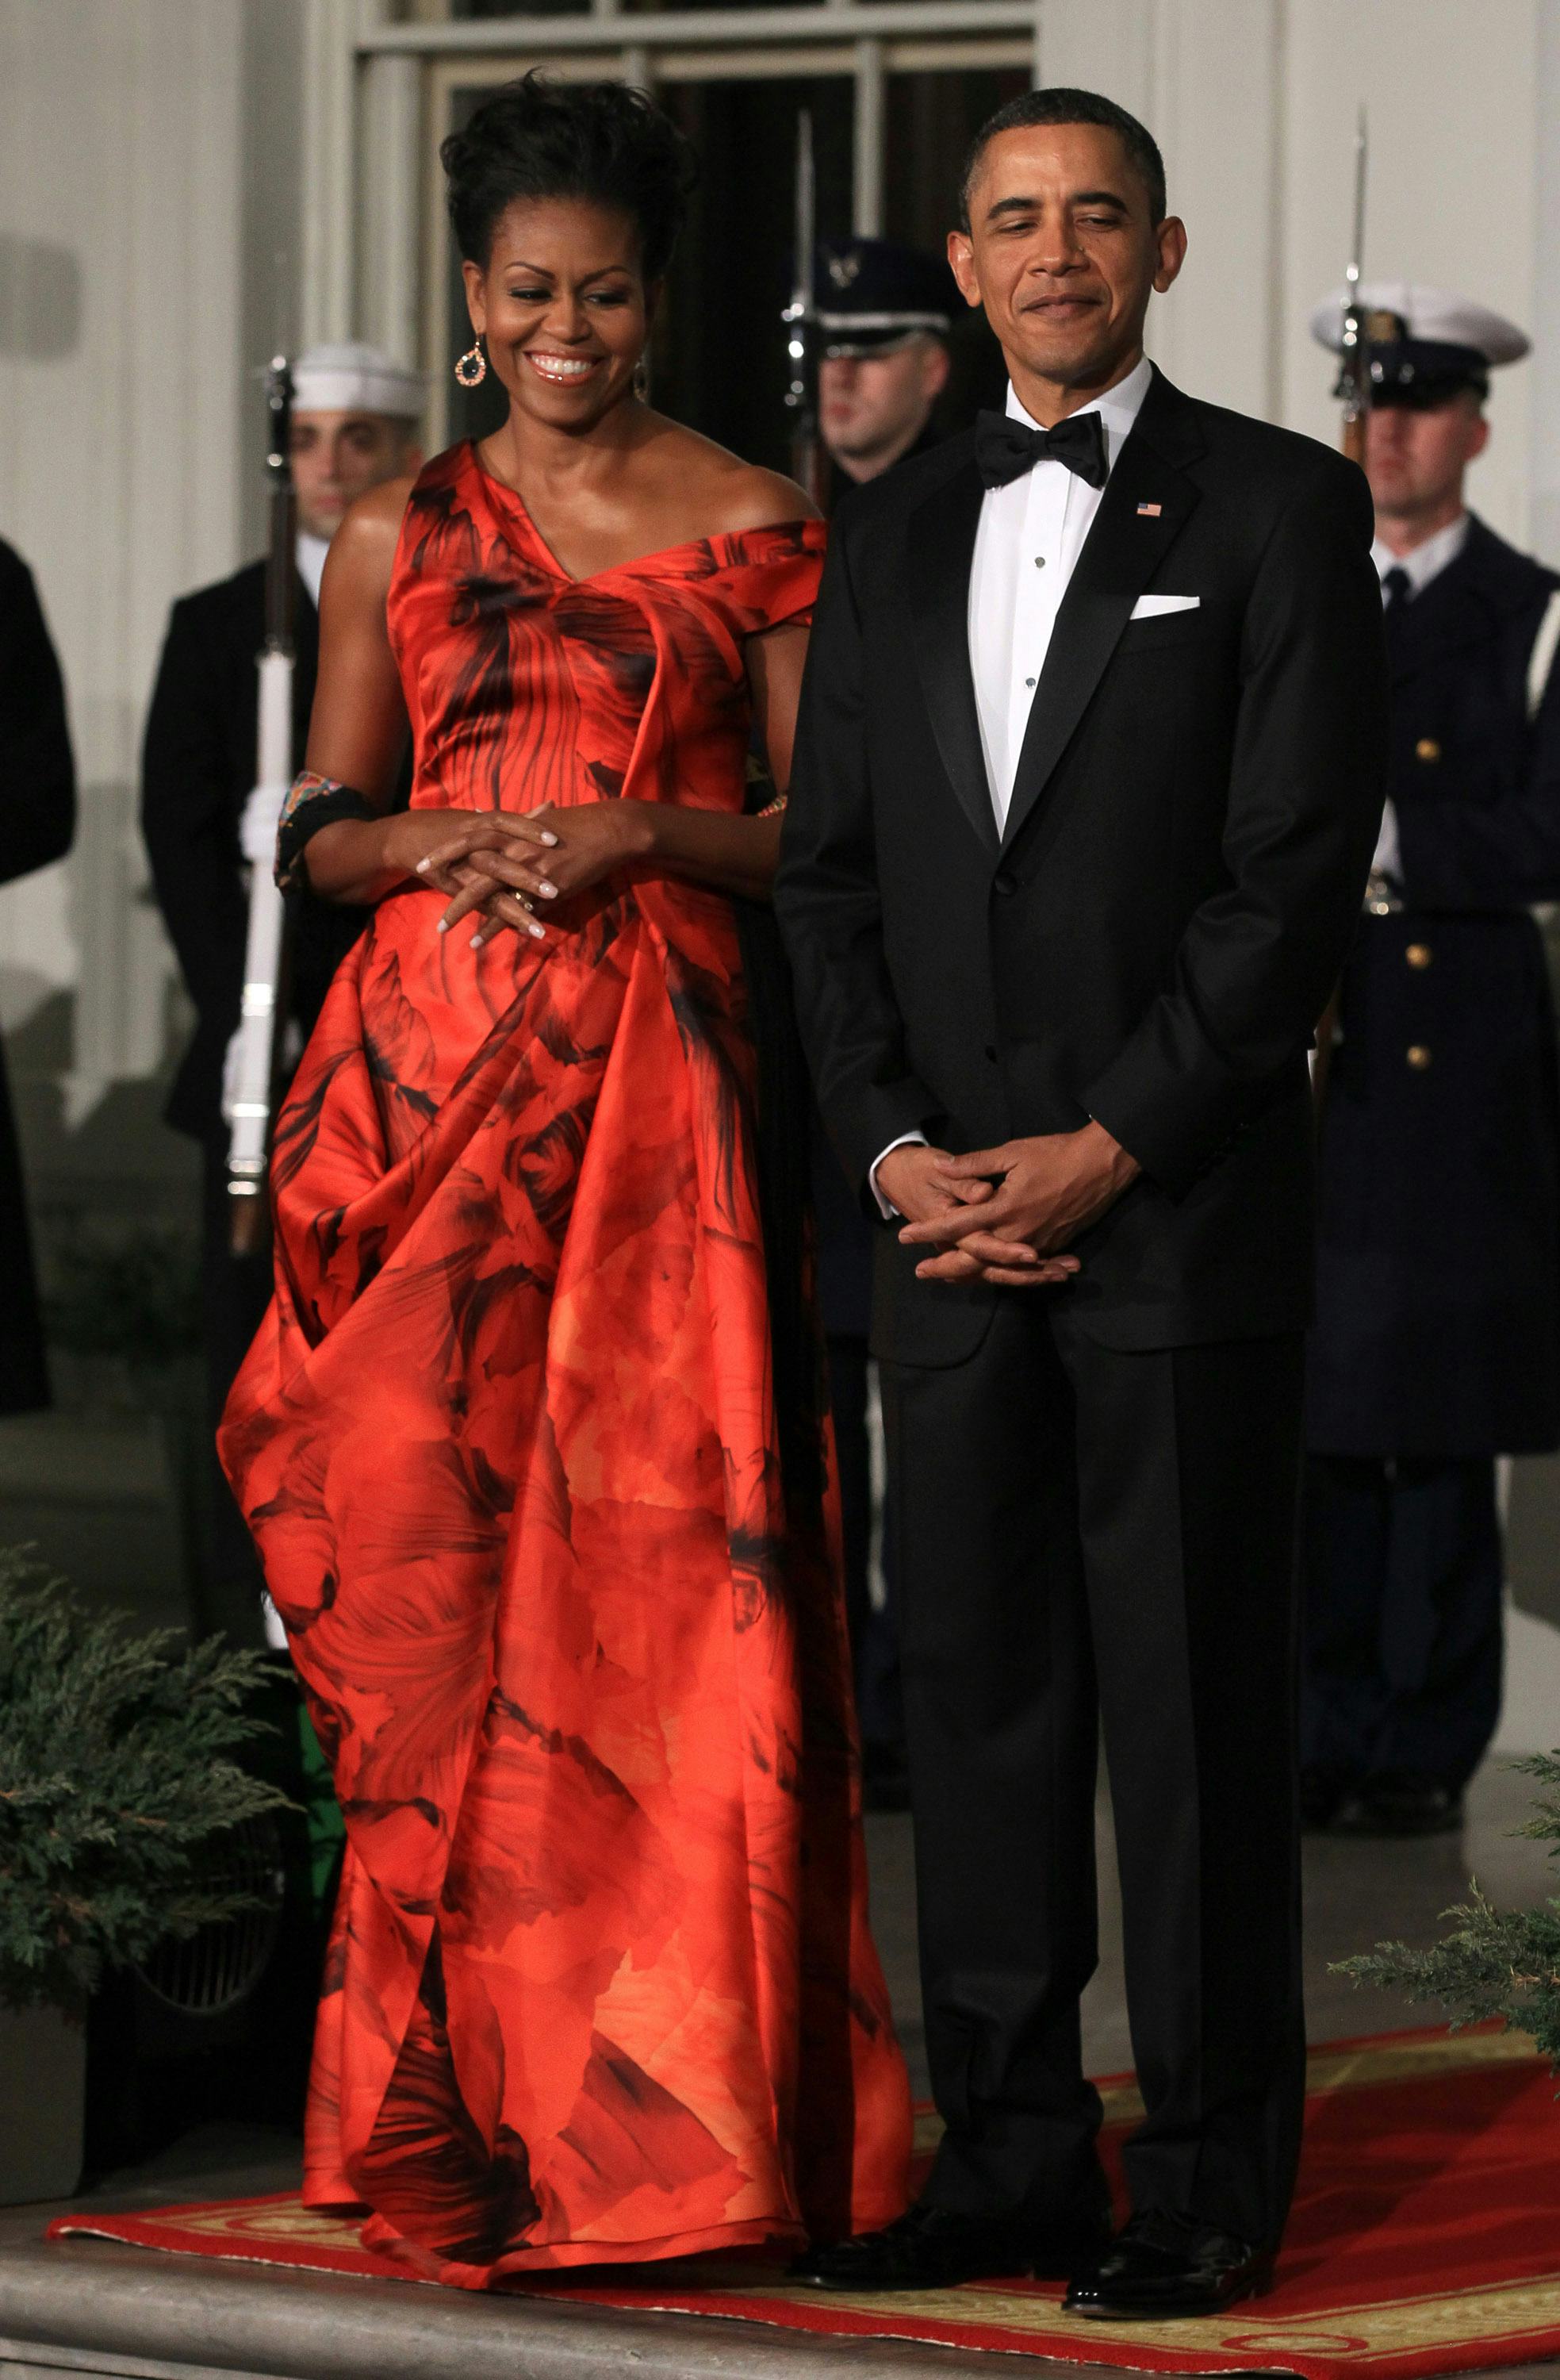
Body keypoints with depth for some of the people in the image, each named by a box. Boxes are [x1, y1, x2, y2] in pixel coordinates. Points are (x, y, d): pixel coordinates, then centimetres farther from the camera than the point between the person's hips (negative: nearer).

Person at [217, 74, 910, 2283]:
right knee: (430, 1558, -3)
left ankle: (674, 2099, -2)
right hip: (432, 1073, 2)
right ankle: (464, 2098, 3)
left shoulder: (756, 525, 6)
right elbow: (320, 827, 13)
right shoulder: (399, 535, 12)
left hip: (663, 1082, -2)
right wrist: (443, 847, -7)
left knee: (667, 1558, -8)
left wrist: (642, 831, -12)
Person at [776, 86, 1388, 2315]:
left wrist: (1103, 1151, -12)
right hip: (950, 1215, 5)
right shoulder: (889, 536, 15)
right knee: (975, 1690, 6)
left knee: (1195, 1699, -1)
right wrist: (894, 1144, -2)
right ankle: (1010, 2161, 12)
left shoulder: (1280, 507, 0)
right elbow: (828, 871, 13)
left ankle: (1211, 2181, 5)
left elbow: (1299, 873, -8)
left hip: (1181, 1211, -5)